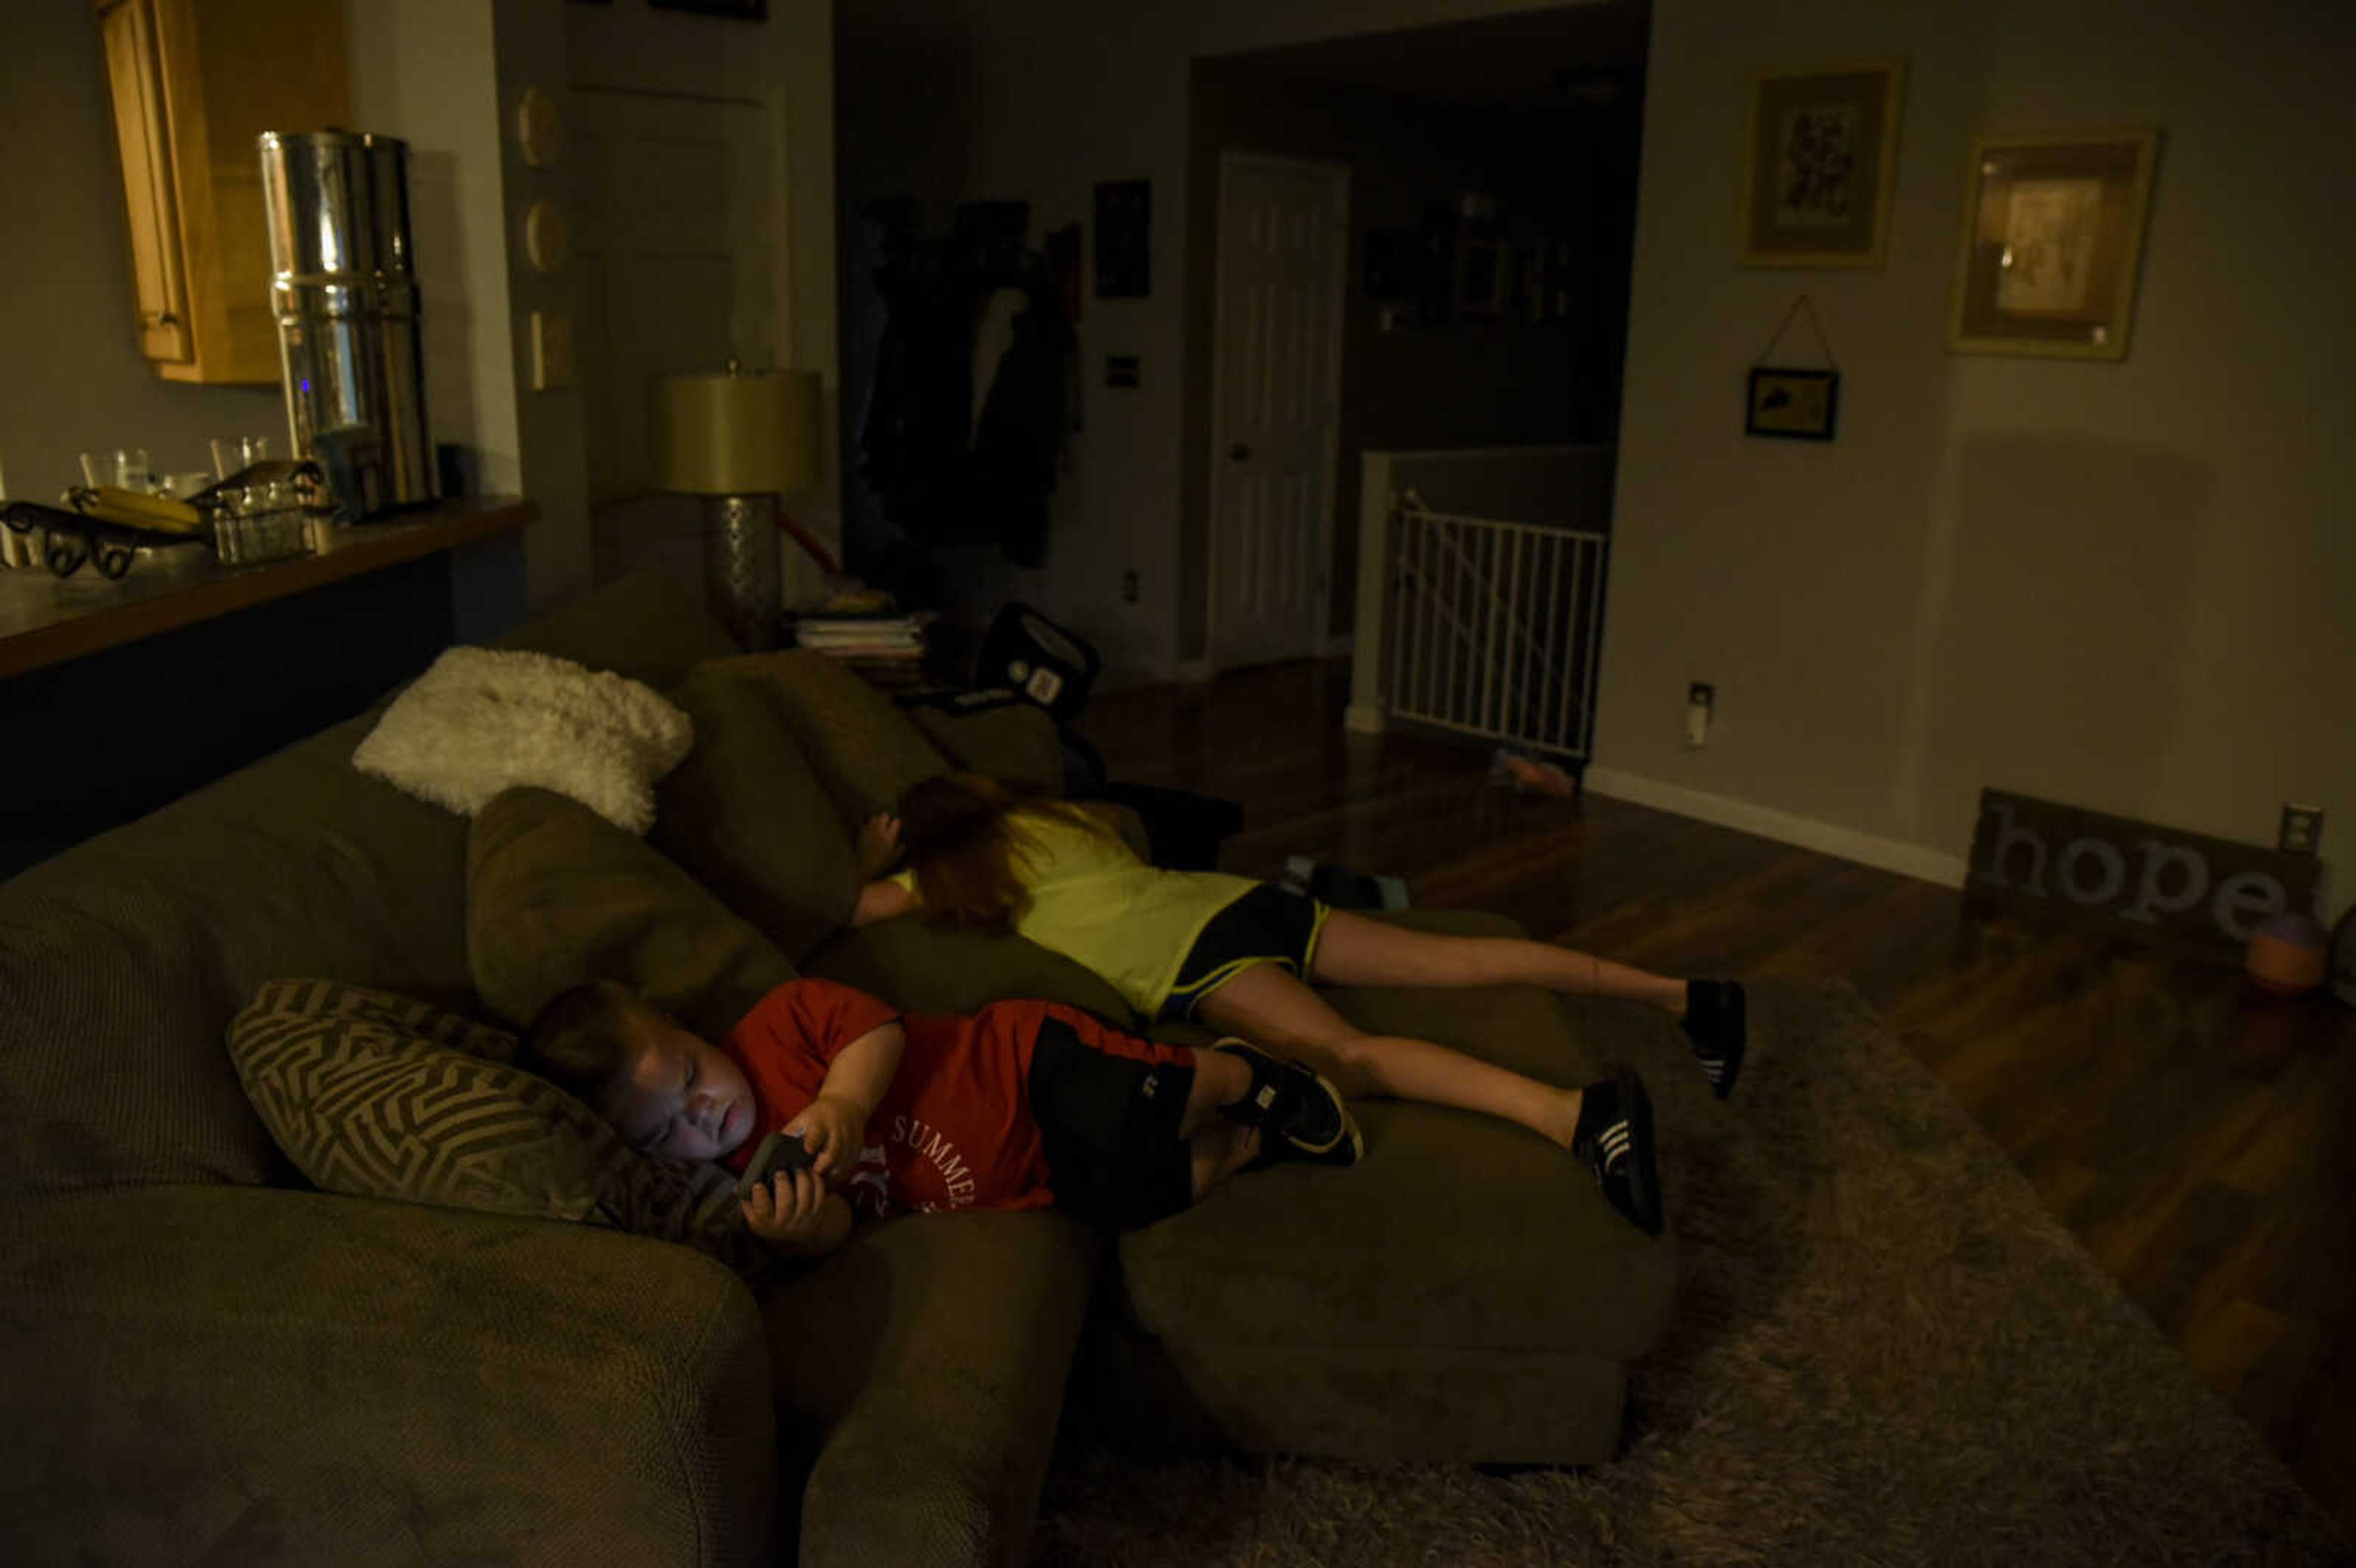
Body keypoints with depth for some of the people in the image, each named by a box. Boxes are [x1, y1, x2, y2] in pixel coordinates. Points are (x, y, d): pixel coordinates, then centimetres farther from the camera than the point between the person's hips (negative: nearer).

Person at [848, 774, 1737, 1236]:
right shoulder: (1050, 817, 30)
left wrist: (872, 862, 39)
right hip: (1238, 898, 8)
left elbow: (853, 910, 20)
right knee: (1461, 958, 2)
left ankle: (1577, 1112, -50)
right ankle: (1677, 992, -1)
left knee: (1348, 1055, -29)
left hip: (1191, 952, -8)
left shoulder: (961, 869, 12)